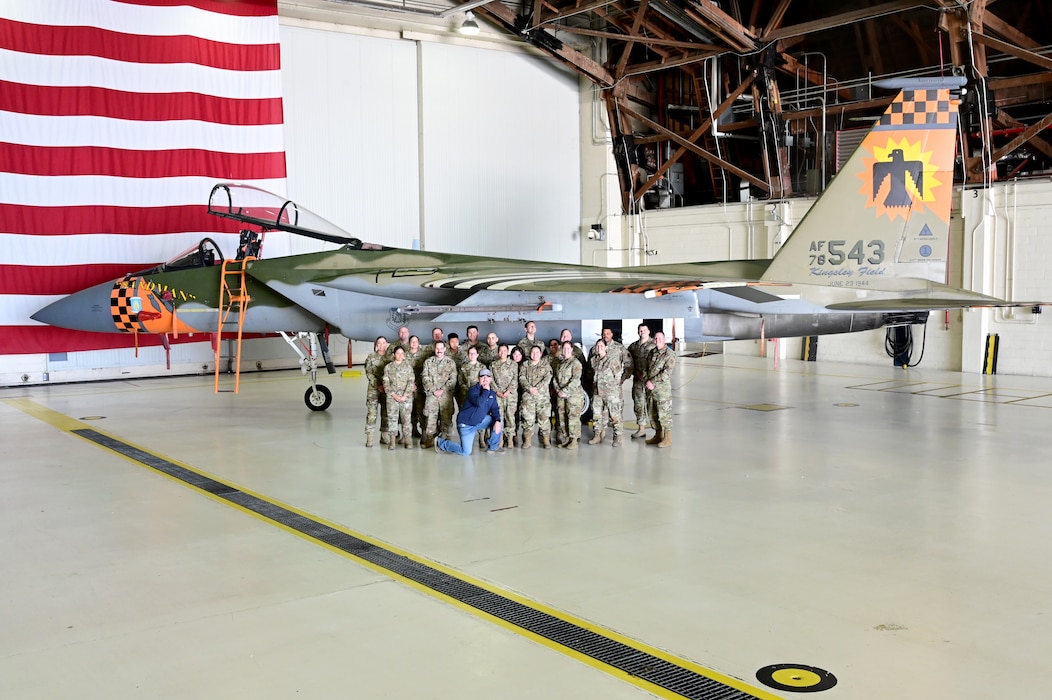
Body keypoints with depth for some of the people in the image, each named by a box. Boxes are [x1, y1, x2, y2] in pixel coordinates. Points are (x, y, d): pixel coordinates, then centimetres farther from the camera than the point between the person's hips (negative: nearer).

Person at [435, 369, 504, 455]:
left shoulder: (492, 394, 3)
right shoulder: (473, 390, -19)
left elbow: (495, 409, -1)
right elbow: (479, 403, -36)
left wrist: (497, 421, -19)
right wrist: (486, 390, -26)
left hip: (479, 422, 7)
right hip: (466, 424, -7)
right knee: (466, 452, -10)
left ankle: (494, 448, 3)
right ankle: (441, 442, 11)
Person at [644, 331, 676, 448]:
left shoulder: (669, 354, -9)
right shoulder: (652, 353, 13)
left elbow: (667, 372, -17)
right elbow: (646, 368, 15)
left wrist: (653, 381, -17)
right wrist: (648, 381, -3)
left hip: (663, 388, -7)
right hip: (650, 388, 7)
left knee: (664, 413, -5)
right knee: (652, 413, 12)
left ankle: (668, 439, 2)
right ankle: (658, 436, 24)